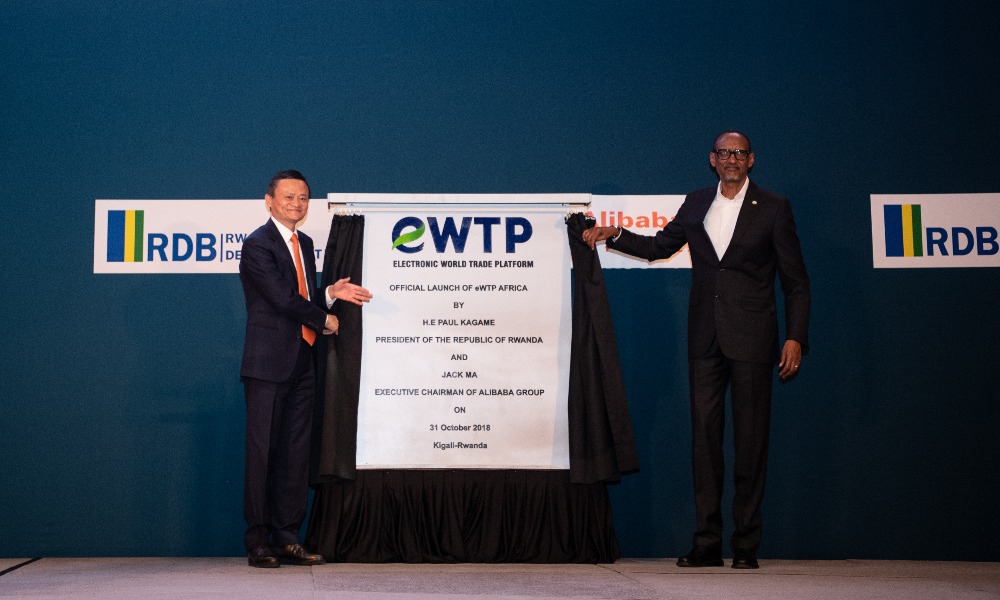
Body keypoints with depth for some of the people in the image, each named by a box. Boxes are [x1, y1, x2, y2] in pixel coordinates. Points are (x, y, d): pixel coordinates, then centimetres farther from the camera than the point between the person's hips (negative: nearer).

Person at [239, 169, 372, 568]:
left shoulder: (305, 244, 17)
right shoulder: (258, 244, -8)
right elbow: (282, 299, -15)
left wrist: (331, 294, -2)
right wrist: (324, 321, -4)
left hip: (301, 363, 8)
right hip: (268, 363, -8)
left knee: (296, 453, 7)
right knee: (262, 451, -3)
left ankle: (287, 539, 12)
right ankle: (257, 542, 3)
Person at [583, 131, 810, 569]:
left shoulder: (773, 208, 2)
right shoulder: (696, 204, 12)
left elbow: (796, 282, 1)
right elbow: (658, 246, 24)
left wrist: (796, 338, -8)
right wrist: (614, 235, 8)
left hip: (751, 338, -3)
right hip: (705, 338, 4)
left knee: (751, 438, 0)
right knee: (704, 434, 2)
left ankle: (746, 545, 7)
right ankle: (707, 543, 7)